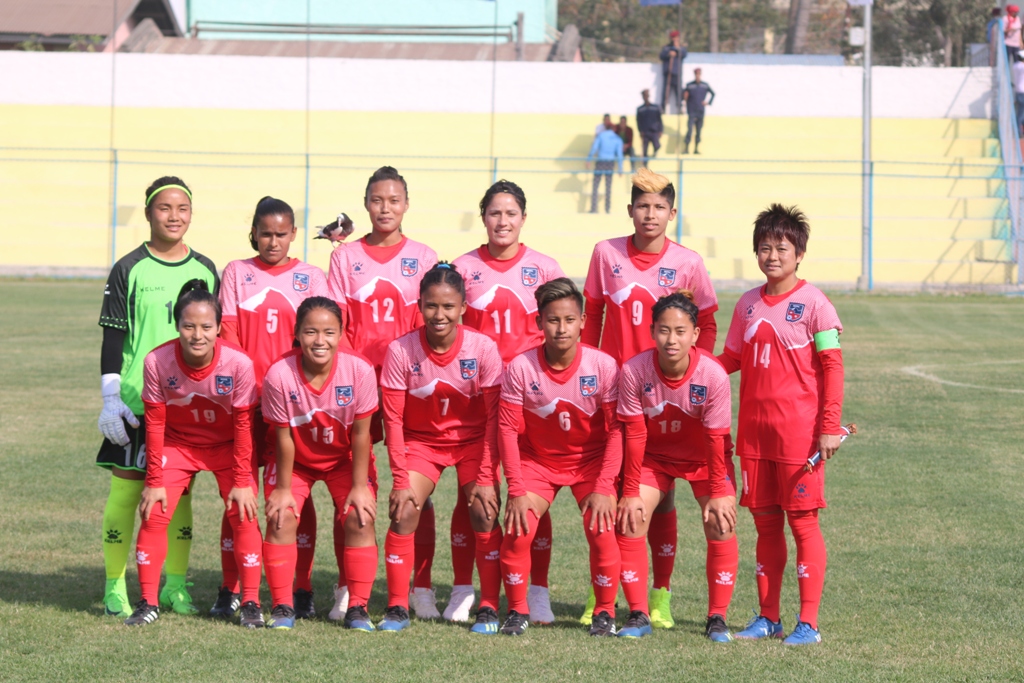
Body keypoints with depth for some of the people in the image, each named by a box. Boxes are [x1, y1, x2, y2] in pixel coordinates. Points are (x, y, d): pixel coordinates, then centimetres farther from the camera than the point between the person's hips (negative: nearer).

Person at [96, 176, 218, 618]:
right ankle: (115, 589, 5)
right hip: (136, 401, -3)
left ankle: (176, 585, 15)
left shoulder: (206, 271, 10)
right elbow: (112, 338, -2)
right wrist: (110, 398, -9)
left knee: (180, 491, 7)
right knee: (126, 488, -2)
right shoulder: (129, 270, -2)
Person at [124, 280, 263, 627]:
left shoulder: (238, 363, -28)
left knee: (243, 515, -12)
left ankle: (250, 603, -2)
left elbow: (243, 425, -17)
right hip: (177, 443, 1)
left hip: (227, 446, -1)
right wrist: (154, 480, -11)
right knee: (154, 514, -9)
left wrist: (241, 481, -14)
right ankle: (148, 603, 2)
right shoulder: (157, 361, -25)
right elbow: (154, 424, -14)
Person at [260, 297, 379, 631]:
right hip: (296, 460, 0)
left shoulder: (359, 370, -27)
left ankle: (357, 607, -6)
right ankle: (282, 607, -6)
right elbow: (284, 437, -17)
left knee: (359, 516, -16)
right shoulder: (279, 375, -28)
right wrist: (283, 488, -11)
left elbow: (361, 434, -17)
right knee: (281, 517, -17)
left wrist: (359, 486, -13)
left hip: (345, 458, 0)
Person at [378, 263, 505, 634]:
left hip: (472, 440, 0)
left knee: (485, 513, -17)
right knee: (403, 512, -17)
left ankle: (489, 608, -6)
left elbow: (494, 418, -12)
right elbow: (393, 419, -12)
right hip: (421, 440, 1)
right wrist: (401, 480, -16)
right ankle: (397, 607, -7)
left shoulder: (484, 348, -19)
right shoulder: (400, 350, -18)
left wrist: (486, 478, -16)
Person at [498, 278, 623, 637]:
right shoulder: (521, 368, -18)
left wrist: (603, 488, -17)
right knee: (517, 530, -16)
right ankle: (517, 611, 3)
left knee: (601, 531, -18)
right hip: (536, 459, 1)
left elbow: (615, 430, -12)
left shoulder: (603, 366, -18)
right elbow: (508, 429, -12)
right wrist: (516, 489, -16)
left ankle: (605, 613, 2)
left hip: (590, 460, -1)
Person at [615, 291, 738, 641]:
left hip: (703, 457, -1)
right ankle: (638, 615, -3)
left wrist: (718, 494, -15)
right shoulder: (634, 371, -27)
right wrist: (631, 492, -15)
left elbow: (716, 438, -19)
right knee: (630, 520, -13)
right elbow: (634, 434, -18)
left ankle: (717, 618, -2)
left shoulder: (713, 375, -29)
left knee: (721, 525, -14)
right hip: (653, 455, 1)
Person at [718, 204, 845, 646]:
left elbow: (832, 367, -7)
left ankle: (808, 622, 0)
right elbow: (730, 359, 17)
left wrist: (830, 426, -13)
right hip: (754, 431, 6)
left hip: (799, 431, -6)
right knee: (765, 523, 10)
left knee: (802, 522, -3)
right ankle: (768, 617, 18)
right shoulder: (748, 305, 11)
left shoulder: (813, 304, -6)